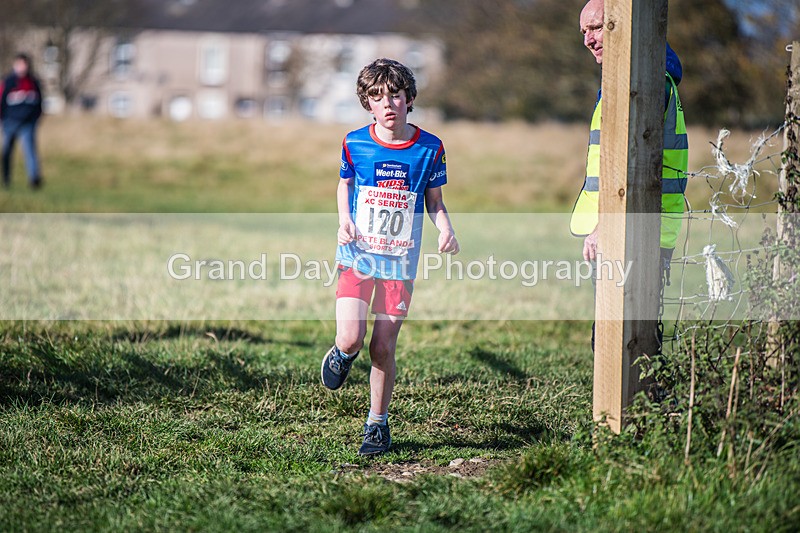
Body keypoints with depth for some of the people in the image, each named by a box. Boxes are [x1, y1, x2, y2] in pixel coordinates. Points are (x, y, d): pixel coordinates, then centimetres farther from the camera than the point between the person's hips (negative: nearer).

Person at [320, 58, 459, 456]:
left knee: (383, 347, 0)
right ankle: (342, 355, 24)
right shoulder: (355, 144, -4)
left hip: (400, 262, 0)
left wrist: (445, 229, -12)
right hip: (357, 255, 0)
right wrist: (344, 220, -4)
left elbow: (434, 200, 8)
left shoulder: (429, 148, -4)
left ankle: (377, 424, 19)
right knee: (351, 339, -15)